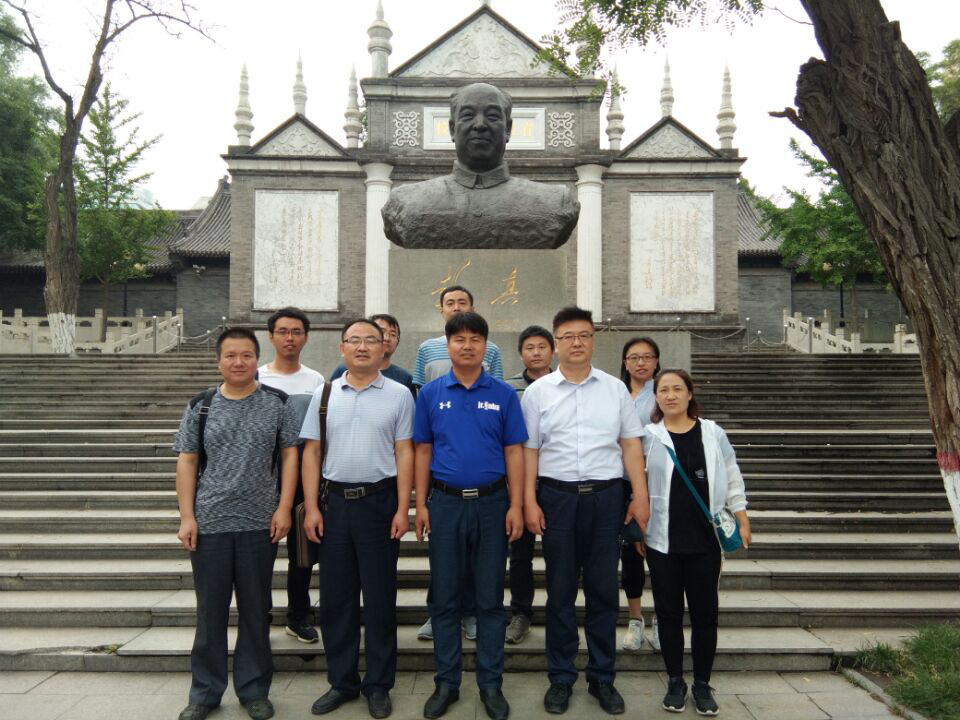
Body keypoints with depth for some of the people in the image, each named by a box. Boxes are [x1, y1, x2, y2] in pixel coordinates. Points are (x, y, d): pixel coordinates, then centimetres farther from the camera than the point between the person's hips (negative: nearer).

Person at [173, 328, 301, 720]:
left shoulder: (277, 403, 0)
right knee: (210, 610, 11)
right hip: (209, 524, 1)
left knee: (256, 610, 10)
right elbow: (186, 462, 4)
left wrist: (284, 508, -7)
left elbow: (290, 454, 1)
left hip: (260, 525, -1)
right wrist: (187, 517, -2)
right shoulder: (200, 406, 4)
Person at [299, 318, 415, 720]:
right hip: (336, 502, 3)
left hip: (379, 502, -2)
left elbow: (404, 454, -3)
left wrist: (403, 509, -8)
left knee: (379, 597, 7)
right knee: (335, 596, 11)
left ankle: (377, 685, 22)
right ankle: (341, 682, 27)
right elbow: (311, 452, 6)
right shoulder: (324, 394, 7)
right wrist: (311, 507, 0)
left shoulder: (398, 395, 0)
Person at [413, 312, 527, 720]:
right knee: (445, 598, 9)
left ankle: (491, 684, 21)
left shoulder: (503, 394, 1)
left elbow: (513, 452, 1)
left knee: (490, 598, 8)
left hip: (491, 503, 0)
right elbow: (423, 451, 5)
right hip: (445, 503, 1)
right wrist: (421, 504, 0)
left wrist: (516, 506, -5)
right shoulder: (431, 394, 3)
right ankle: (446, 682, 23)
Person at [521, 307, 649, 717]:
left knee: (604, 590, 8)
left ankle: (602, 678, 23)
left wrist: (640, 495, 0)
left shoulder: (615, 389, 8)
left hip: (606, 497, 1)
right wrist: (529, 502, -4)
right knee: (560, 590, 9)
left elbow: (631, 444, 7)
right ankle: (561, 678, 22)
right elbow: (529, 450, 2)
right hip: (557, 497, -1)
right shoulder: (538, 392, 4)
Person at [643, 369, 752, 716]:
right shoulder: (647, 436, -2)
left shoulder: (713, 433, 4)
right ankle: (675, 681, 23)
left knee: (705, 611, 8)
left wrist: (743, 521, 7)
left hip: (705, 539, 1)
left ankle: (702, 683, 23)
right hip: (663, 540, -1)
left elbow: (732, 479, 10)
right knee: (669, 611, 8)